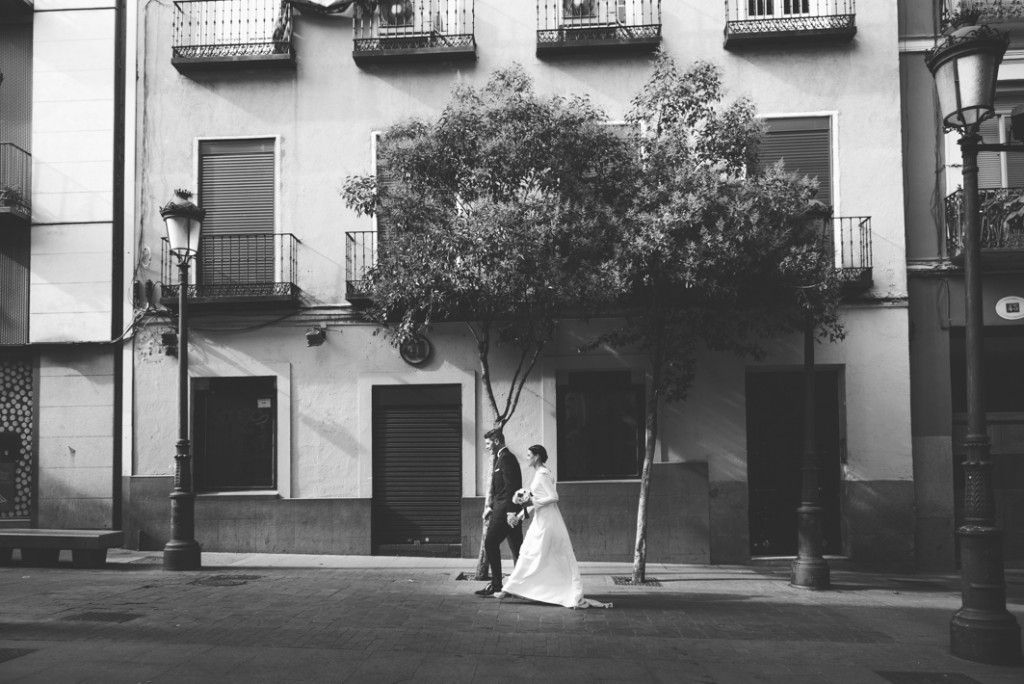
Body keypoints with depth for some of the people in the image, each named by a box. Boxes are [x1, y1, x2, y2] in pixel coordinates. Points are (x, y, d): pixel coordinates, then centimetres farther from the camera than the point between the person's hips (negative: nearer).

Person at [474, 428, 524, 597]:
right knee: (516, 547, 10)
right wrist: (491, 506, 15)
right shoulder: (501, 457, 18)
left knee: (490, 543, -8)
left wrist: (511, 512, -24)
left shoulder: (506, 458, -13)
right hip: (508, 509, 10)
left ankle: (496, 585, -5)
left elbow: (510, 487, -20)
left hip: (505, 509, -10)